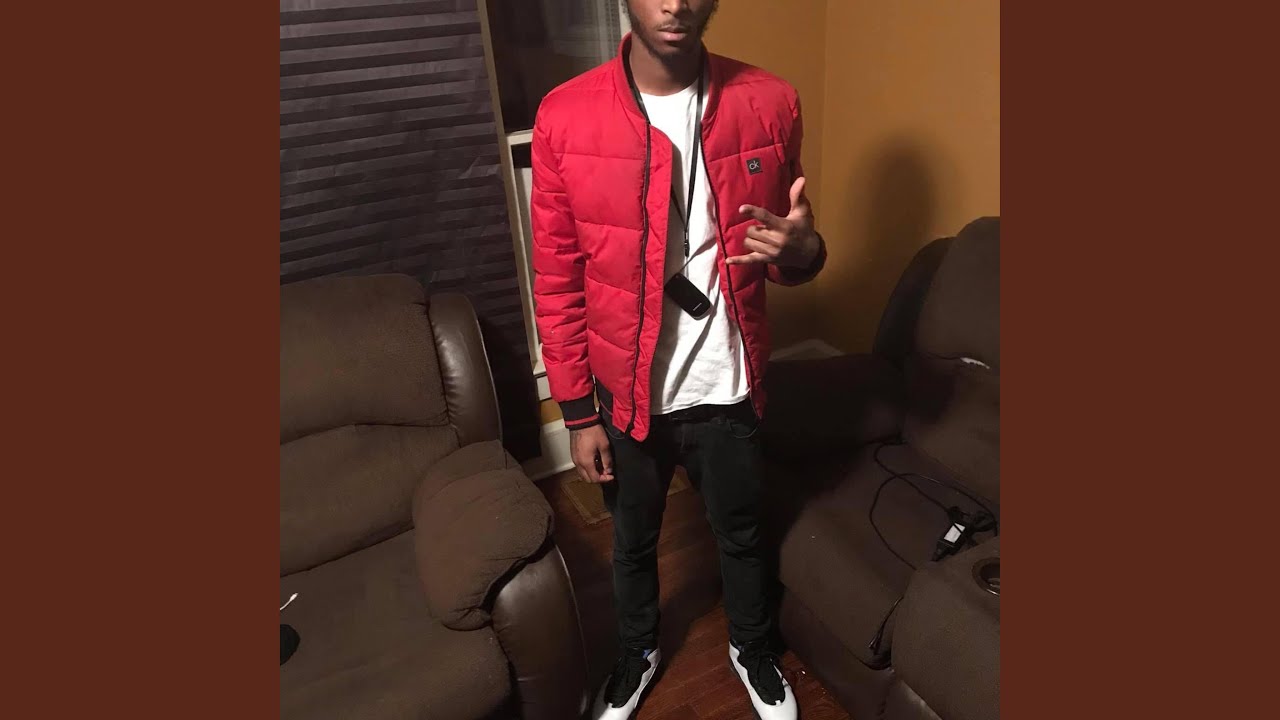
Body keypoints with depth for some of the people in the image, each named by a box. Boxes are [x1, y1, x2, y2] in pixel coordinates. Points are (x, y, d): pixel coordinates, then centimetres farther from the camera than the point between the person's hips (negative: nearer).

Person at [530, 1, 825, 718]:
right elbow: (557, 281, -6)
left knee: (742, 534, 23)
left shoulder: (769, 103, -8)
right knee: (633, 540, 24)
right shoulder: (565, 116, -12)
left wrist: (802, 250, -22)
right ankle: (640, 649, 55)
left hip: (729, 388, 1)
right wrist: (578, 412, -4)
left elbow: (787, 251, 3)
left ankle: (753, 648, 55)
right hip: (625, 393, 0)